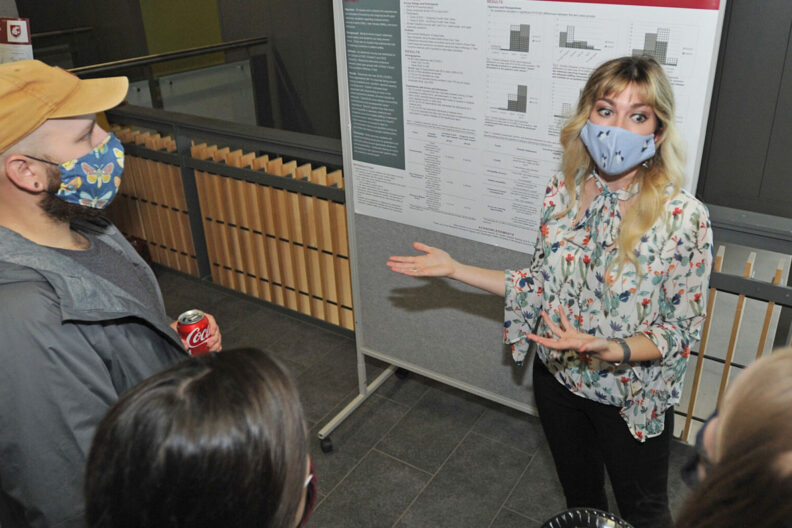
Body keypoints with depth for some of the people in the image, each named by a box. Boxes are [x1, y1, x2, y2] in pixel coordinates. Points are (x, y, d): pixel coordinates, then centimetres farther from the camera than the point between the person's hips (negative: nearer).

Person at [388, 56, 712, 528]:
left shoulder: (684, 218, -24)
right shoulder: (564, 192, -10)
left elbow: (681, 330, -17)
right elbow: (542, 285, -1)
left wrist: (607, 350, -34)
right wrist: (455, 269, -4)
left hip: (632, 398, -3)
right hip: (558, 380, 4)